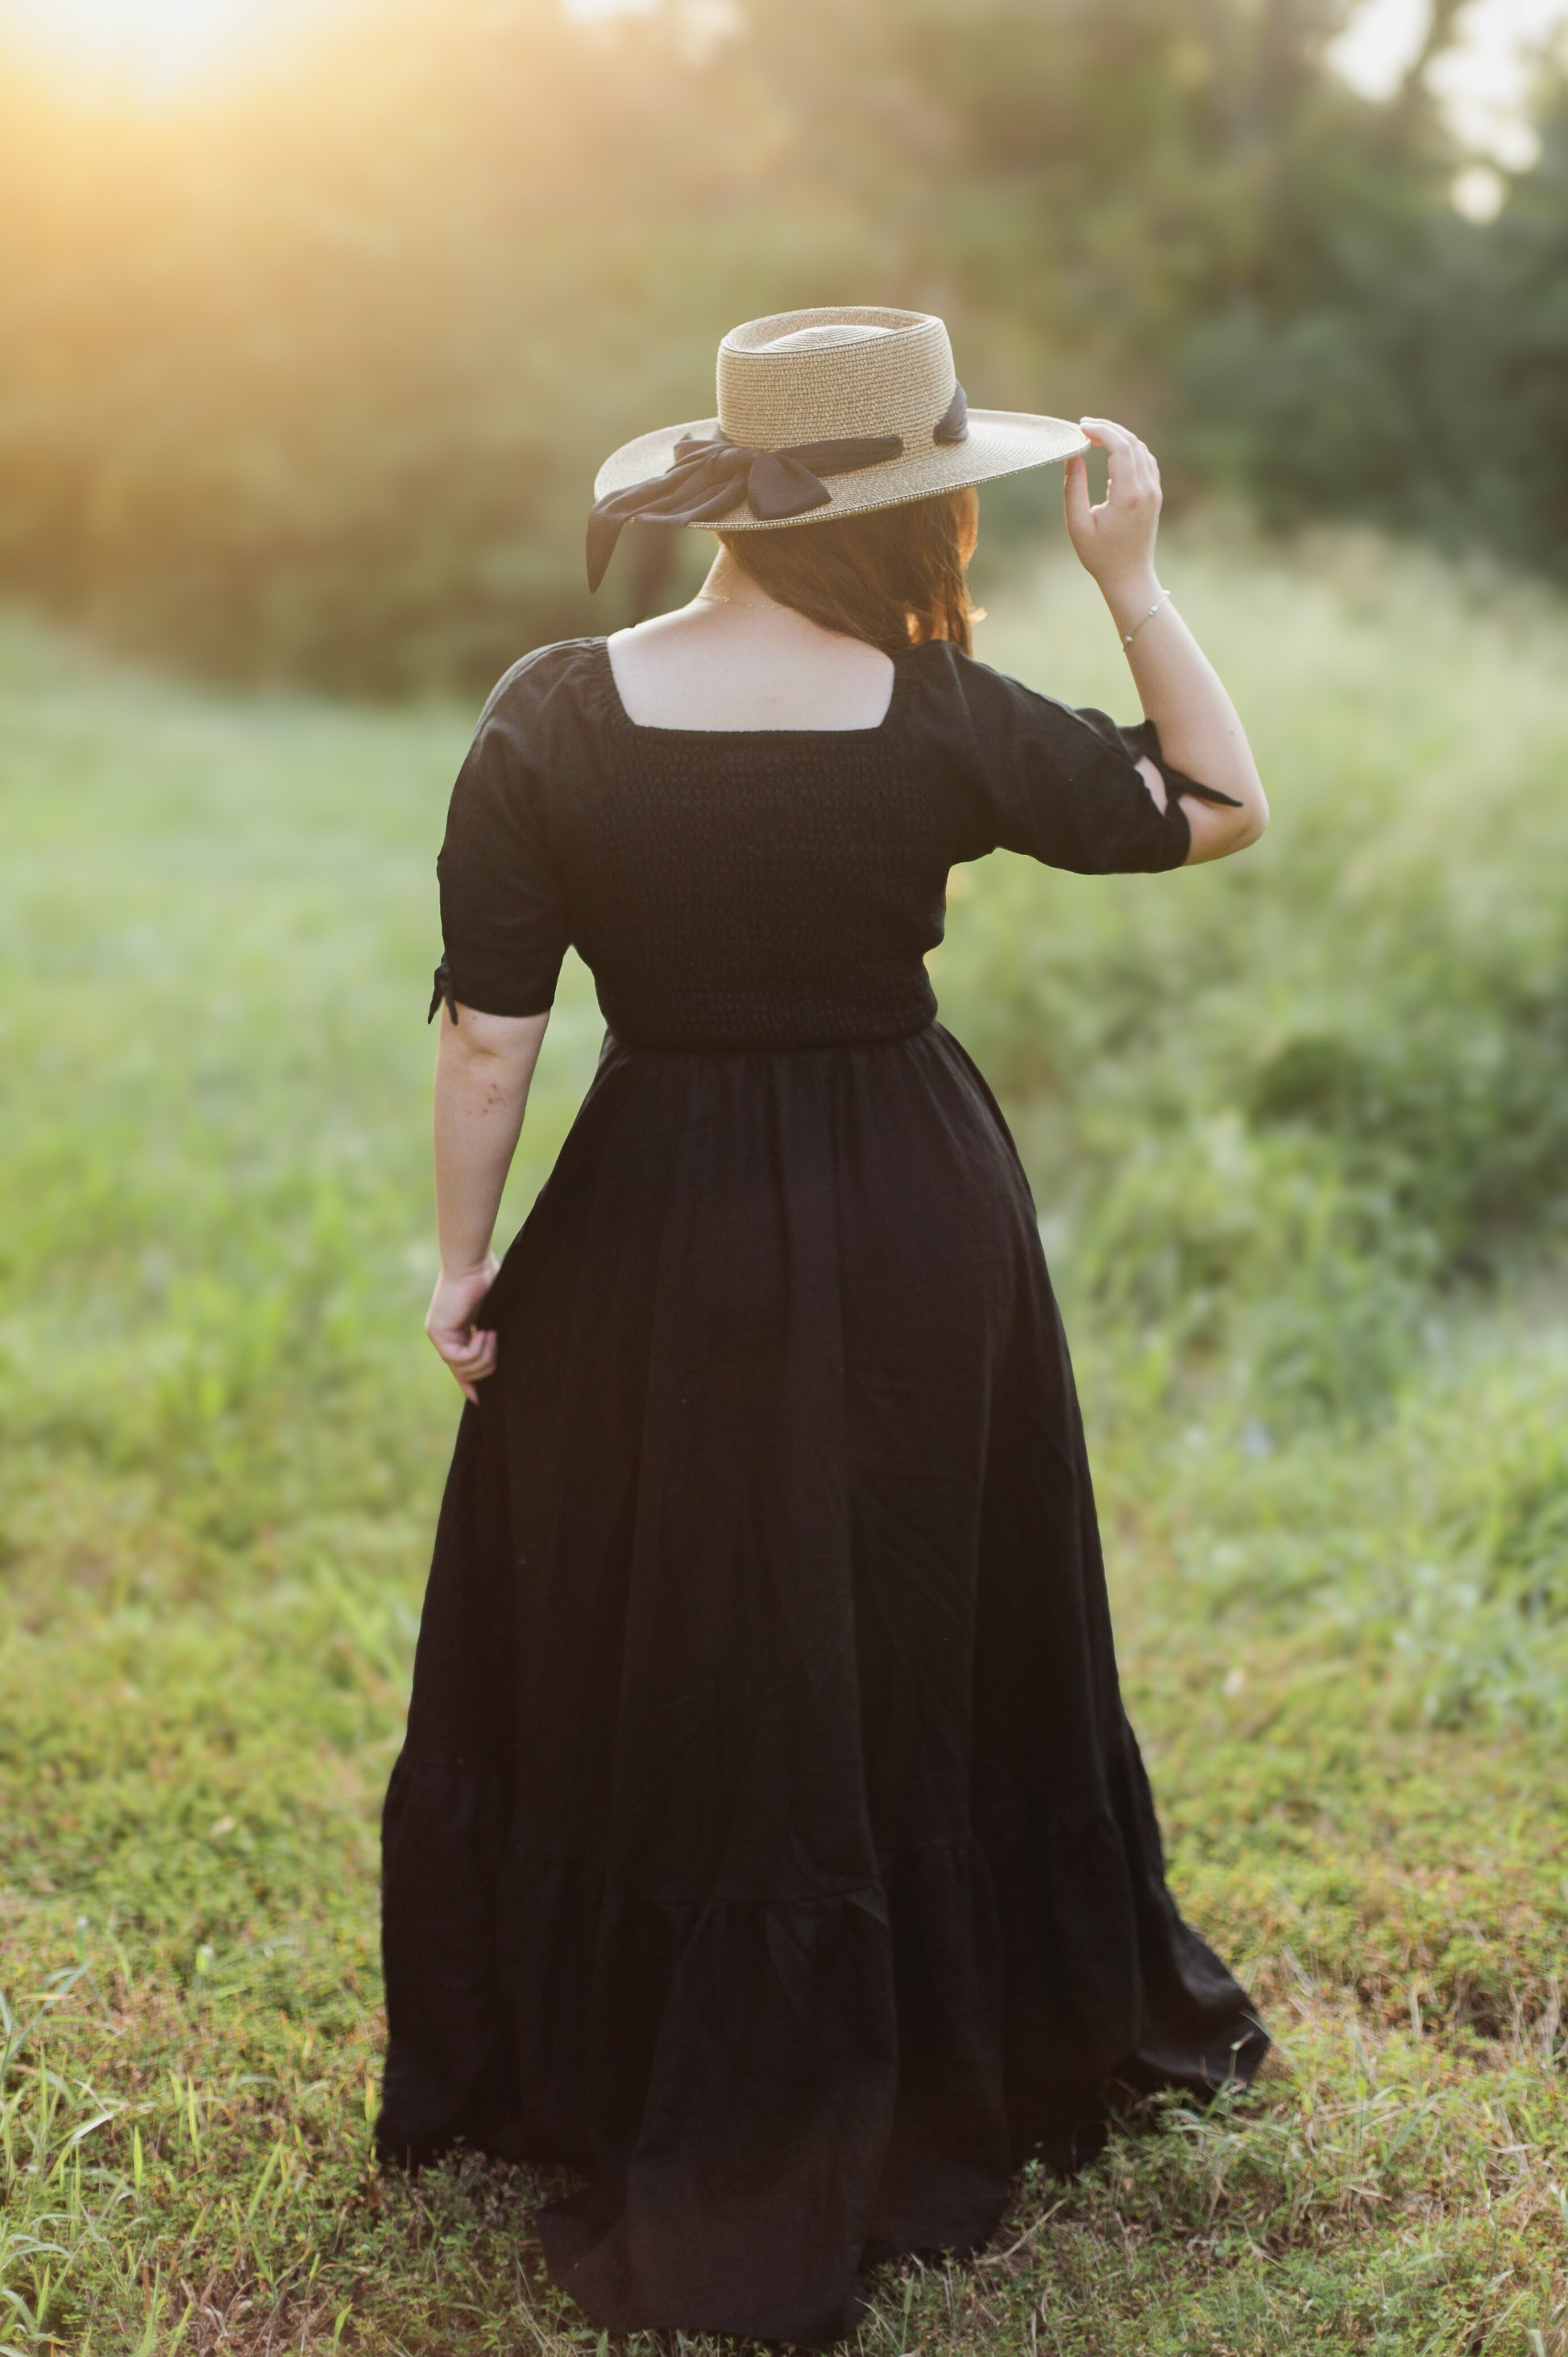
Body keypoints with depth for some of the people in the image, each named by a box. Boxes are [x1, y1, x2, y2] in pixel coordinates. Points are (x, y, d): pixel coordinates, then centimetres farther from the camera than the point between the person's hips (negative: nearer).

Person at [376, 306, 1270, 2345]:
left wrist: (463, 1257, 2)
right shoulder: (943, 723, -13)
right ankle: (982, 2065, 39)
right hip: (914, 1236, 0)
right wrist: (1131, 575, 2)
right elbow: (1217, 804, 0)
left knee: (640, 1674, 15)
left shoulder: (553, 718, -12)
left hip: (655, 1240, 0)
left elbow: (487, 1036, -10)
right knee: (919, 1651, 19)